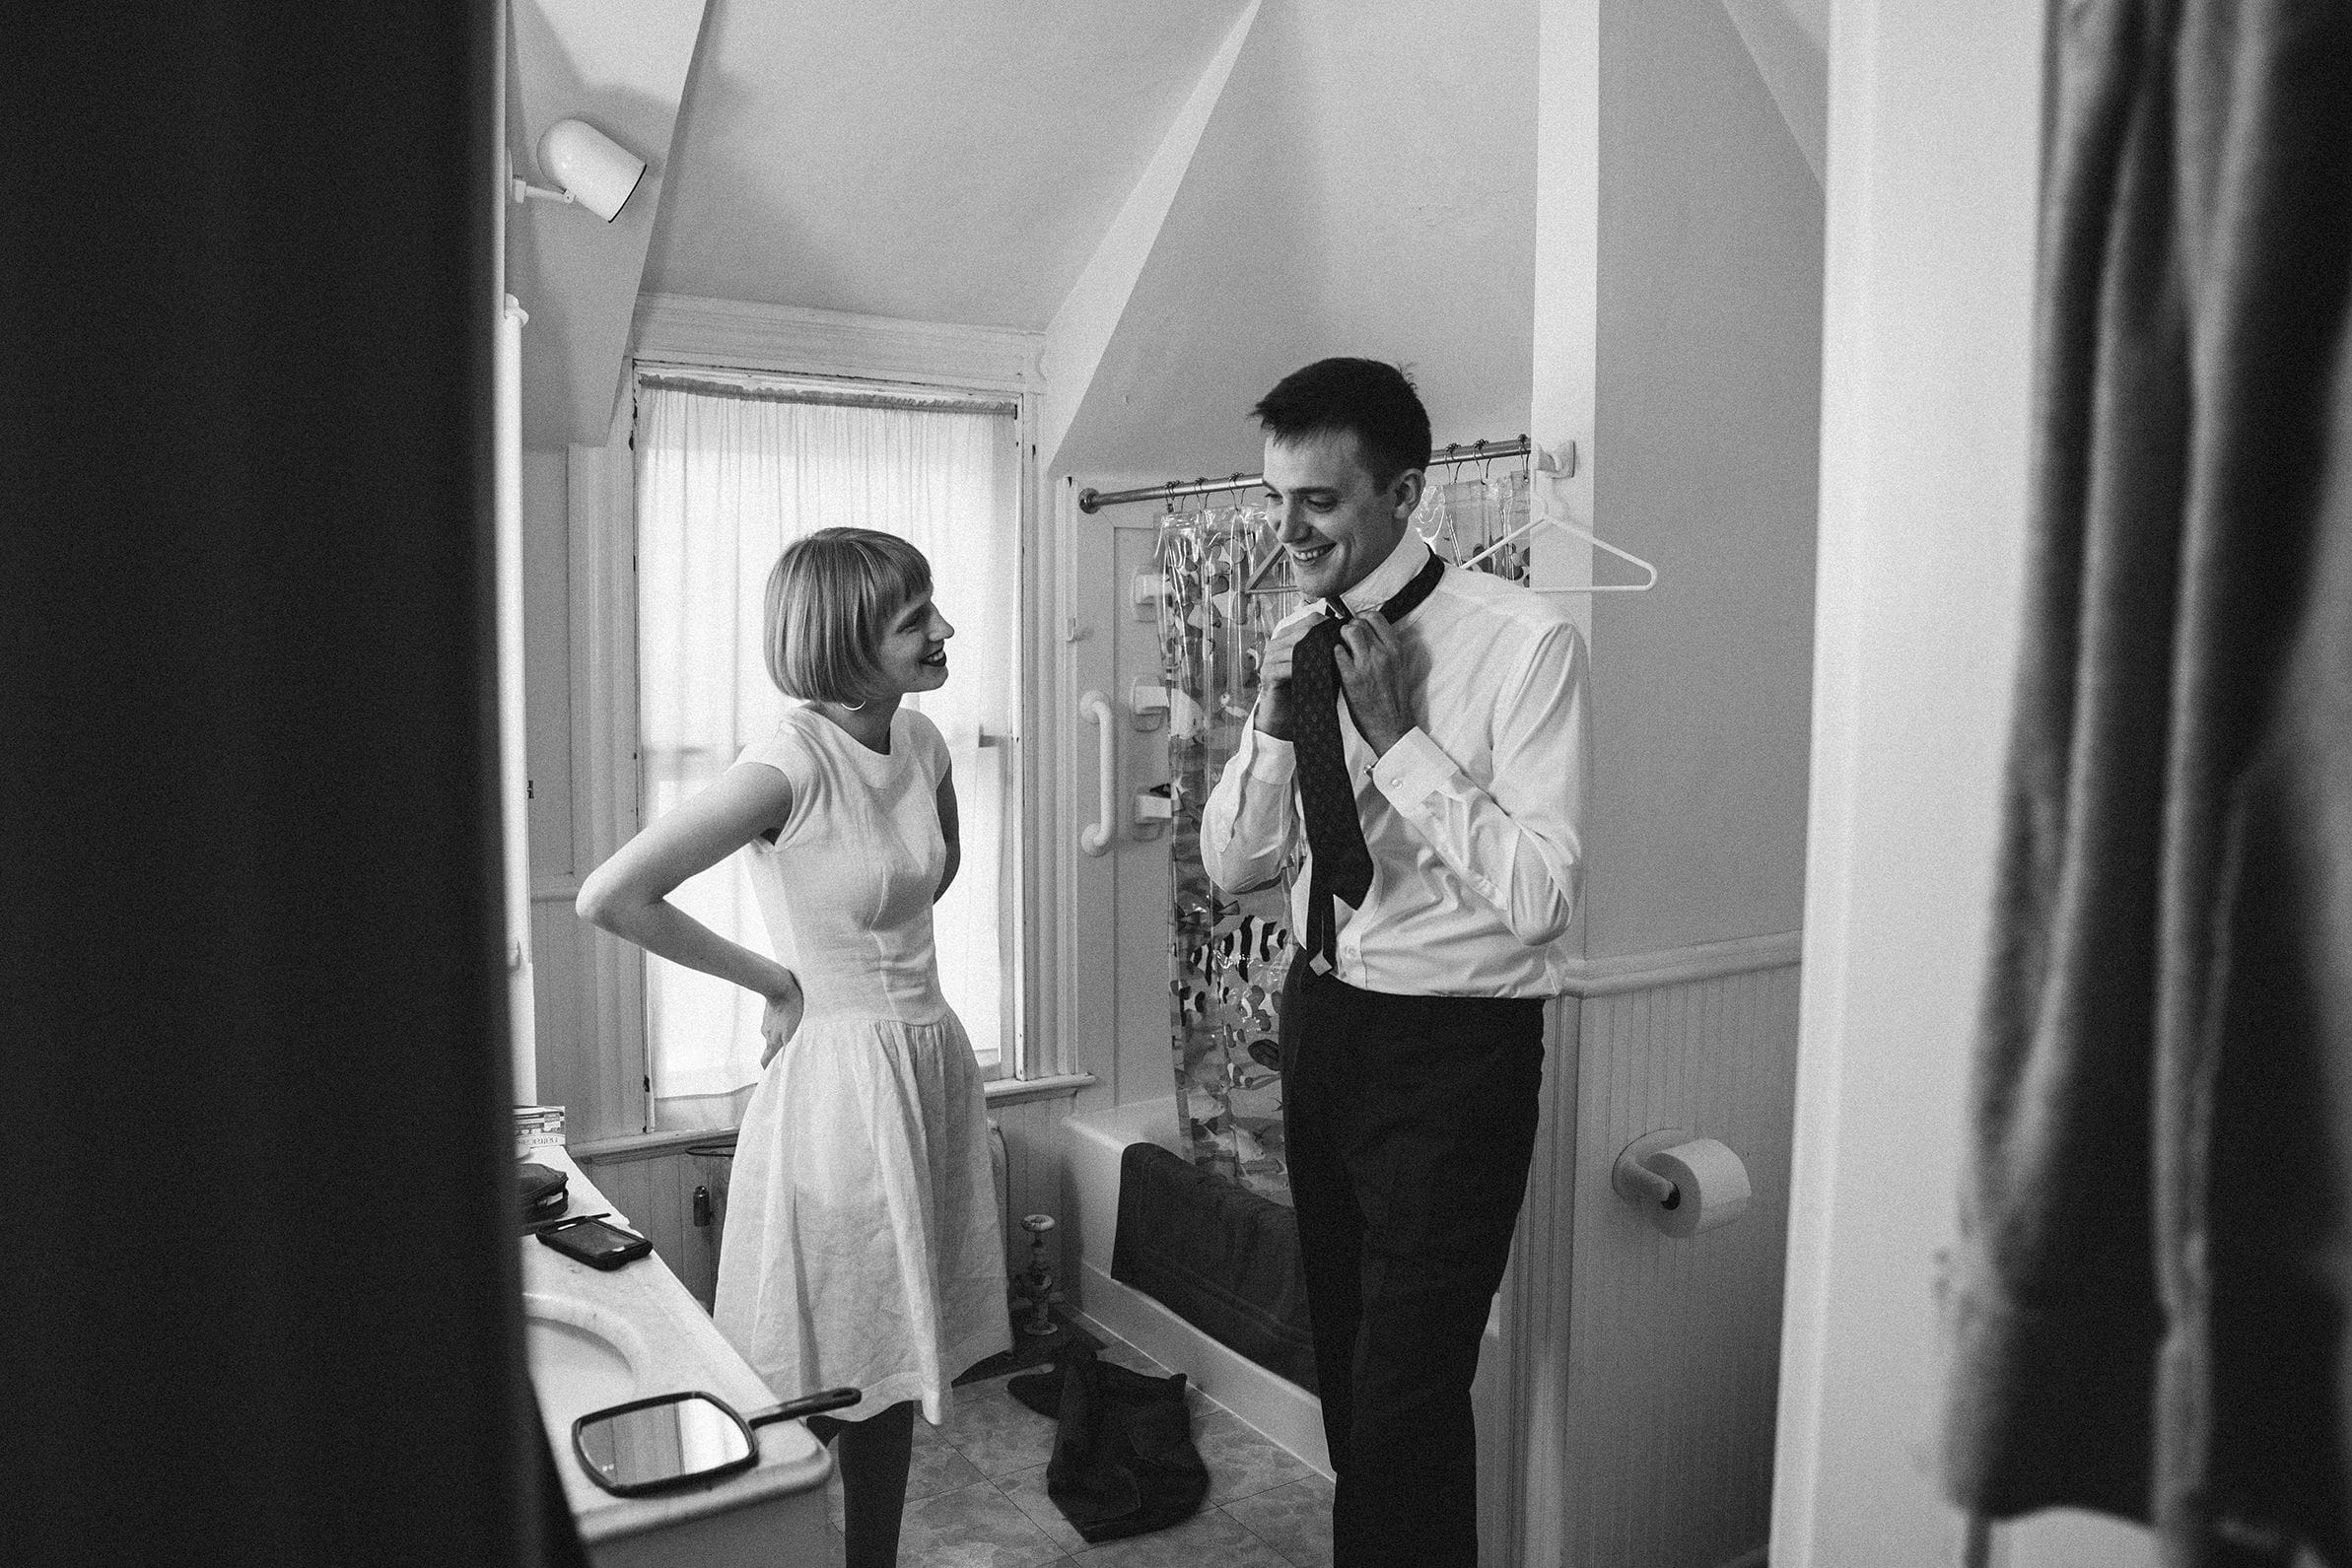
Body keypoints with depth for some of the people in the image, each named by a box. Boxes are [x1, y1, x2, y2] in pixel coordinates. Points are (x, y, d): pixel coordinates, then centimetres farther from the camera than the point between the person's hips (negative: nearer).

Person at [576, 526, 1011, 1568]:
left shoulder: (921, 741, 1)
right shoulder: (791, 765, -20)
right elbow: (609, 896, -22)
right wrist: (777, 981, -14)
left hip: (932, 1059, 7)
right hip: (841, 1078, -7)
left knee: (897, 1358, 18)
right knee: (827, 1377, 7)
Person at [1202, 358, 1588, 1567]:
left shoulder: (1524, 641, -17)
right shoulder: (1307, 639, 2)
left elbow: (1540, 896, -23)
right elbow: (1233, 867, 4)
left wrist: (1396, 730, -23)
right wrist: (1275, 723, -12)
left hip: (1453, 1052, -6)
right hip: (1322, 1019, 7)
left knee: (1407, 1393, -1)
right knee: (1345, 1358, 22)